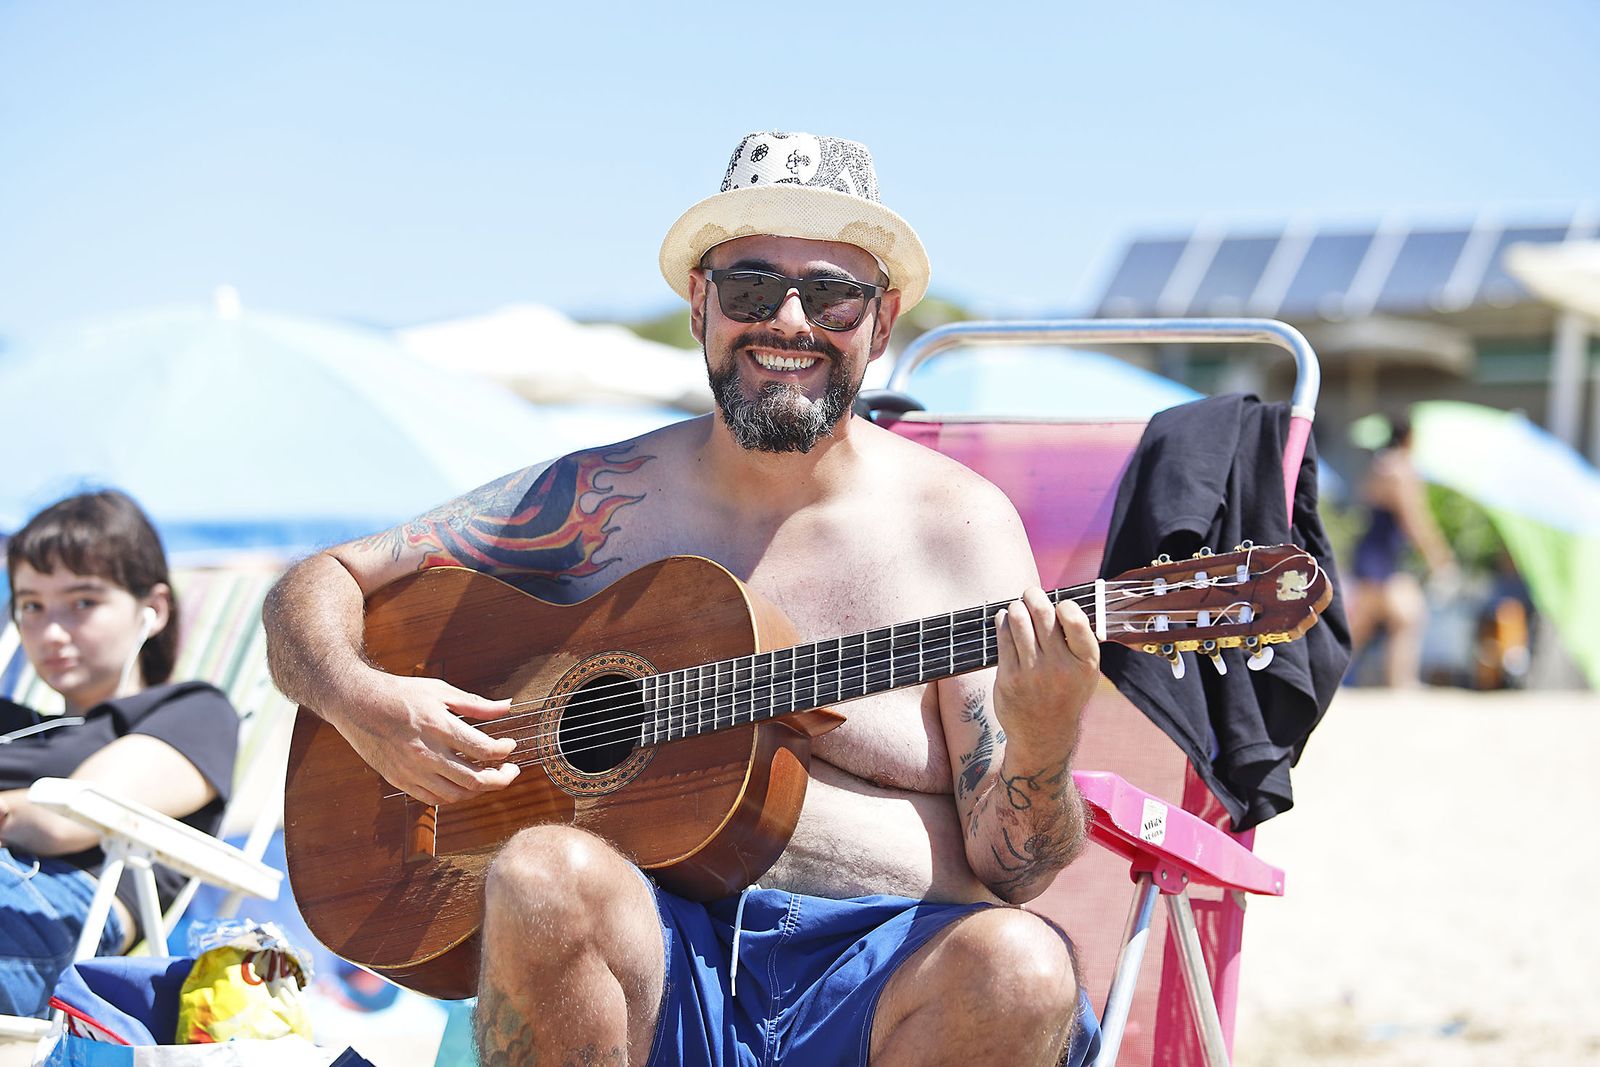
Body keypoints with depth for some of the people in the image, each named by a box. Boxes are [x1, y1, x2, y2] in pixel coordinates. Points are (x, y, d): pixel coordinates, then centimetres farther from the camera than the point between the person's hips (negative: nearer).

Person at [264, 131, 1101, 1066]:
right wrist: (364, 703, -8)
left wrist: (1041, 747, -20)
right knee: (551, 875, -33)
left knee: (1021, 969, -33)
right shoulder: (601, 499, 8)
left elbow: (1008, 869, 3)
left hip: (887, 977, 0)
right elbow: (317, 587, 14)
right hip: (651, 946, 0)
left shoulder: (958, 523, 5)